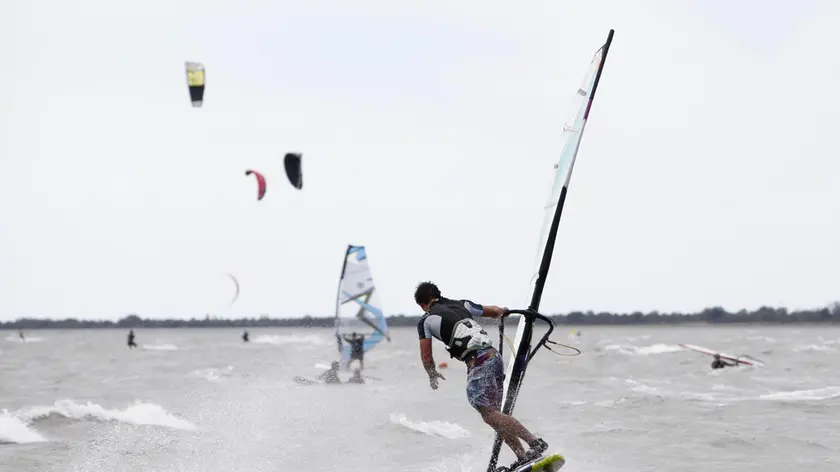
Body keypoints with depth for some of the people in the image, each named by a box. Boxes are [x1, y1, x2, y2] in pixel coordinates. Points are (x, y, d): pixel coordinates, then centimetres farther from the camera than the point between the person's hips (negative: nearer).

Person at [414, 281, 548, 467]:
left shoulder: (426, 320, 7)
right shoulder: (462, 305, 22)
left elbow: (426, 355, 11)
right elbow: (495, 311, 30)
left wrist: (433, 375, 31)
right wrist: (504, 311, 54)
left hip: (478, 361, -8)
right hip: (494, 355, 8)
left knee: (489, 414, -13)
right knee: (493, 414, 11)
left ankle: (535, 443, -26)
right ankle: (522, 457, 2)